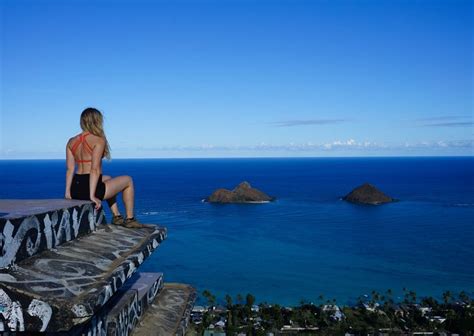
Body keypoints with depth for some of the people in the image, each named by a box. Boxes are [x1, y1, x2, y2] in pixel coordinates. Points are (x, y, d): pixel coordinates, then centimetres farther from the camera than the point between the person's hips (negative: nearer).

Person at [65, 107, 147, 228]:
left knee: (107, 179, 36)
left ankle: (116, 216, 38)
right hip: (89, 188, -8)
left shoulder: (71, 142, 8)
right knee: (128, 180, 15)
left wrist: (68, 192, 8)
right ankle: (130, 219, 21)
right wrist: (92, 196, -20)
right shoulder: (99, 140, -11)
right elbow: (95, 169, -19)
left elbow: (70, 169, 6)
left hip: (75, 190, 8)